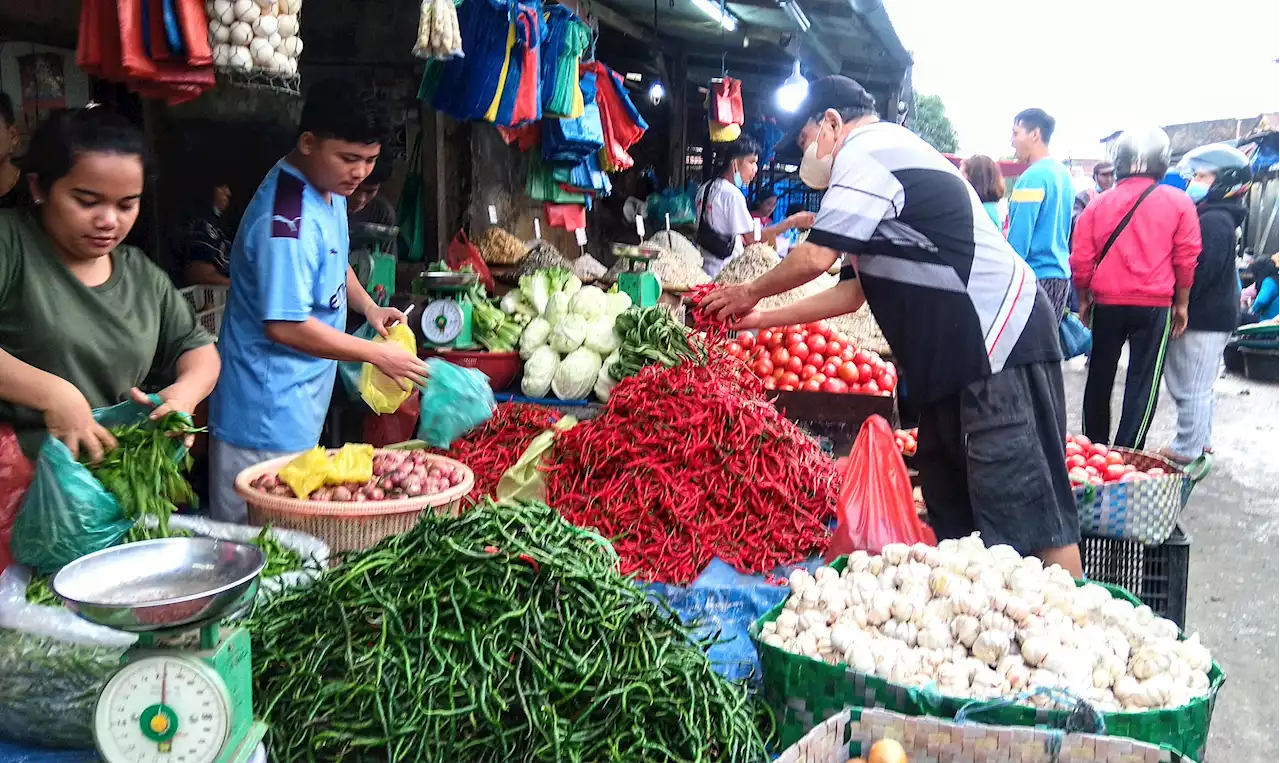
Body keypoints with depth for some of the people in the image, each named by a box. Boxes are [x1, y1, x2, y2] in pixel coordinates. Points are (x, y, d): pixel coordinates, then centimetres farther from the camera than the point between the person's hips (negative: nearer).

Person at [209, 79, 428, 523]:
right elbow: (286, 327, -26)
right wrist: (378, 354, -19)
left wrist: (368, 307, 5)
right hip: (270, 410, -10)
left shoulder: (331, 190, 6)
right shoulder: (287, 220, -26)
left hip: (303, 397, 10)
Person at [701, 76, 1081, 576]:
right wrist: (761, 320, 21)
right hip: (963, 359, 11)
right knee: (950, 514, 13)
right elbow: (853, 289, 23)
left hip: (1002, 349, -11)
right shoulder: (887, 159, 25)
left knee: (1027, 516, -11)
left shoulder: (865, 152, -7)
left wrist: (751, 292, 4)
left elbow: (816, 257, -15)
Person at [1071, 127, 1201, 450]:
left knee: (1100, 376, 16)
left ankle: (1094, 446, 25)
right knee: (1143, 381, 4)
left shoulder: (1099, 204, 1)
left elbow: (1081, 260, 1)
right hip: (1155, 305, -2)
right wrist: (1181, 304, 10)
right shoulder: (1178, 202, -2)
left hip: (1107, 302, 2)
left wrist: (1084, 300, 14)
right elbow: (1186, 259, -1)